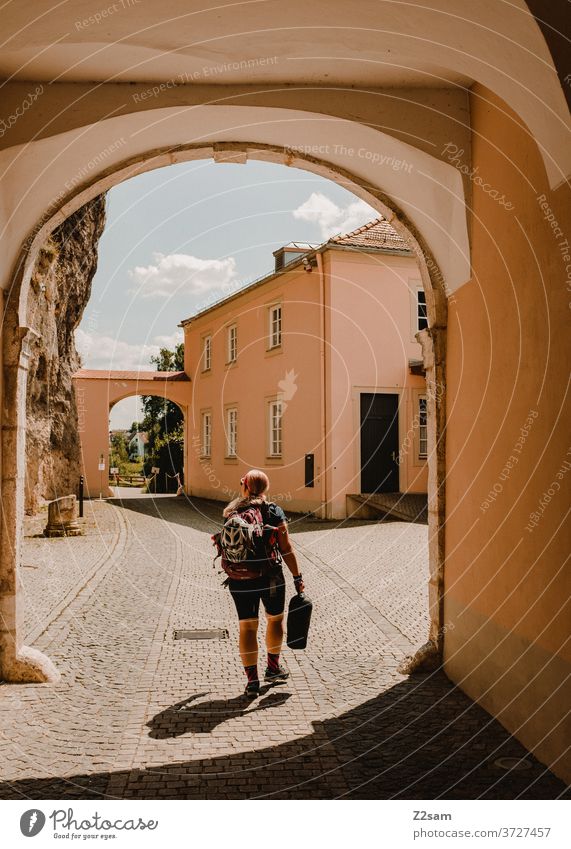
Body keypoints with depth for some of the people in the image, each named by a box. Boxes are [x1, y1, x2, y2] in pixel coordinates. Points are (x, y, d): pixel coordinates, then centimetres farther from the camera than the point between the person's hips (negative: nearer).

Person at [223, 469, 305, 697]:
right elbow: (286, 548, -9)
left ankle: (252, 678, 7)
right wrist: (297, 576, -3)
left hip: (240, 579, 2)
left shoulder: (232, 513, 2)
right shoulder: (273, 511, -7)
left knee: (247, 626, 8)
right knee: (275, 619, 20)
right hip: (270, 576, -2)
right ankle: (273, 667, 33)